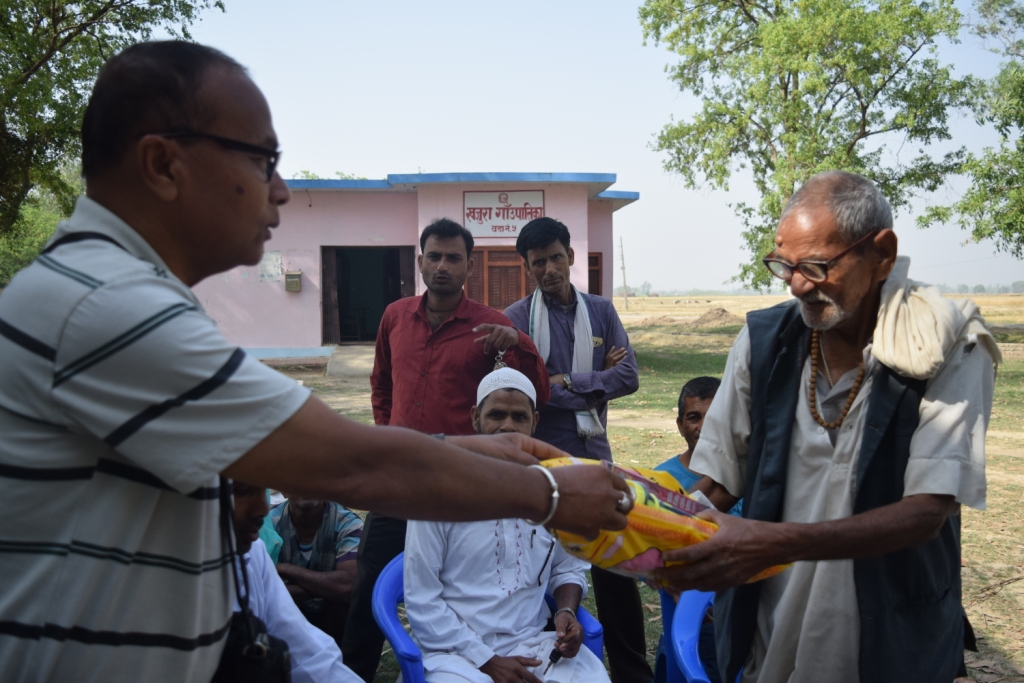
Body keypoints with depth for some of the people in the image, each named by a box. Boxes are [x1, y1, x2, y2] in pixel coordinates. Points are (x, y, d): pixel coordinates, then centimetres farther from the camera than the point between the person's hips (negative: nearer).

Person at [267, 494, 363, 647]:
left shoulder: (347, 523, -21)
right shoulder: (269, 523, -18)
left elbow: (348, 586, -36)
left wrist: (284, 569, -29)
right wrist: (324, 587, -32)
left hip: (333, 619, 0)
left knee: (346, 597, -29)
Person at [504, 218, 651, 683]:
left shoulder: (601, 311, 7)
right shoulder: (516, 319, -4)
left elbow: (628, 377, -2)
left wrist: (565, 382, -11)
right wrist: (596, 380, -9)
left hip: (594, 454, 3)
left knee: (615, 566, 9)